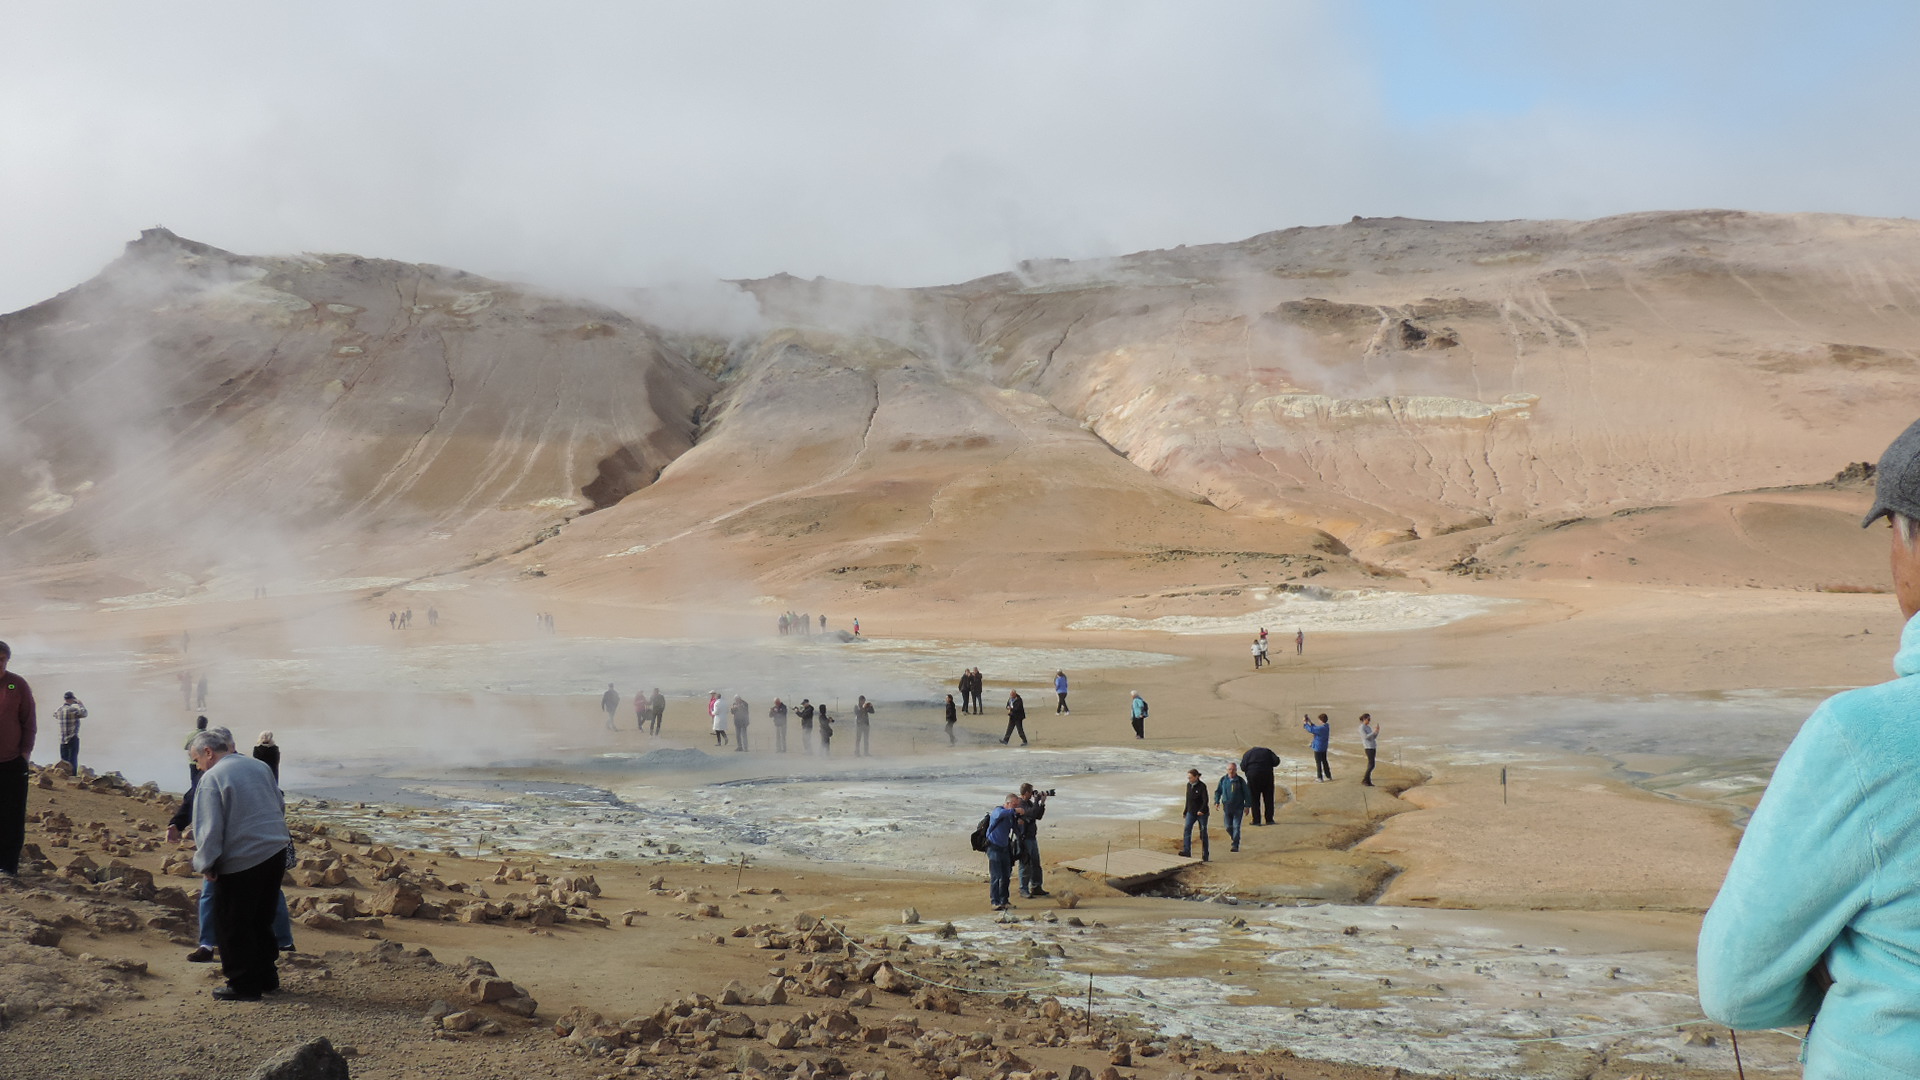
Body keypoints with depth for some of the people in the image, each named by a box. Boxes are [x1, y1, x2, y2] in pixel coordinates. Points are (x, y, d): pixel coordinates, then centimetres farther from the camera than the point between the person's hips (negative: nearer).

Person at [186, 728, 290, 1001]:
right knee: (262, 920, 19)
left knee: (232, 926, 6)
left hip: (241, 862, -7)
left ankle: (244, 985, 10)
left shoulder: (211, 778, -11)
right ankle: (266, 978, 25)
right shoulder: (260, 766, 10)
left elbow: (209, 828, -16)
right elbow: (280, 807, 20)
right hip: (276, 853, 7)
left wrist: (206, 865, -7)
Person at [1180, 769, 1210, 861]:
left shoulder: (1202, 786, -13)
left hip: (1201, 813, -5)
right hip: (1191, 812, 5)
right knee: (1187, 829, -13)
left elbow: (1205, 800, -19)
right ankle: (1187, 851, -19)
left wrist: (1201, 810, -32)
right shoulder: (1189, 785, 7)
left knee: (1203, 833, 2)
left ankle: (1205, 854, 12)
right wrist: (1185, 811, 19)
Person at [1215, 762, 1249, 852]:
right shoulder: (1223, 780, 4)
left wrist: (1247, 806, -1)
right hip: (1227, 807, 3)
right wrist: (1217, 801, -1)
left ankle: (1235, 845, -6)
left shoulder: (1240, 780, -3)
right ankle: (1234, 838, 36)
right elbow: (1218, 791, 14)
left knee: (1236, 827, -8)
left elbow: (1246, 794, 3)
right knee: (1228, 827, 7)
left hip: (1238, 807, -3)